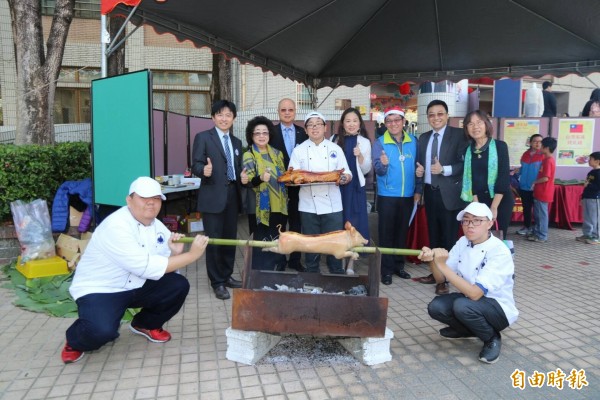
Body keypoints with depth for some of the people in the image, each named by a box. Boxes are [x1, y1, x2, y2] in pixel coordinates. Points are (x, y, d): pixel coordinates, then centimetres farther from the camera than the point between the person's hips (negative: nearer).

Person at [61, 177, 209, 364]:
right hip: (98, 289, -7)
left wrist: (175, 251, -19)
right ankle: (75, 341, 6)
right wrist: (192, 255, -31)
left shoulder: (157, 225, -1)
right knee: (102, 330, -33)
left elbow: (169, 258, 6)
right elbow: (147, 267, -33)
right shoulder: (115, 226, -27)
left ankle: (146, 324, 19)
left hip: (136, 285, 8)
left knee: (179, 285, -8)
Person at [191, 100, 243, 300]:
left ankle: (227, 276, 28)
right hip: (213, 196, -6)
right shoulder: (203, 137, -1)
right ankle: (217, 282, 12)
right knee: (214, 240, -1)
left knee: (230, 238, 13)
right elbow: (196, 165, -8)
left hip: (232, 195, 6)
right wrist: (204, 170, -30)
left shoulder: (237, 142, 17)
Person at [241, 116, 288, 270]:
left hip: (280, 206, 5)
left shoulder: (277, 153, 10)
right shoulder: (249, 156, -5)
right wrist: (260, 178, -35)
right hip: (262, 207, -5)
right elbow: (249, 181, -17)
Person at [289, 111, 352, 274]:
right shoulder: (299, 150, 5)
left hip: (332, 205, 0)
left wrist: (344, 178, -16)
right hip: (308, 205, 0)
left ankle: (337, 275, 18)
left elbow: (347, 174, 7)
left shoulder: (335, 149, 7)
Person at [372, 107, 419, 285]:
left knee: (402, 231, 12)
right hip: (387, 196, -3)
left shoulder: (413, 141, 3)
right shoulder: (380, 142, -6)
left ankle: (398, 265, 25)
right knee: (386, 233, 3)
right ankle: (387, 269, 12)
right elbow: (378, 170, -15)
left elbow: (416, 167, 7)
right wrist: (383, 164, -37)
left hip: (407, 195, 3)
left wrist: (417, 190, 2)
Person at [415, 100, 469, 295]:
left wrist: (445, 169, -24)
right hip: (430, 193, 6)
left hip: (449, 194, -6)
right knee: (433, 236, 14)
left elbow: (467, 164, -13)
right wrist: (419, 170, -3)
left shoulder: (459, 135, -6)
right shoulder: (423, 138, 12)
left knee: (449, 238, 1)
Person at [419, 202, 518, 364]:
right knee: (435, 307, -18)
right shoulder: (463, 242, -6)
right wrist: (433, 260, -26)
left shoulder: (500, 252, -26)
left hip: (499, 309, -6)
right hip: (470, 299, 6)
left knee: (462, 305, -34)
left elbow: (474, 293, -34)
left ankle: (492, 339, -4)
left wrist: (443, 265, -37)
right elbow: (441, 278, -5)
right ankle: (467, 330, 13)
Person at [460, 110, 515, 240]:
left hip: (501, 201, -2)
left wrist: (494, 207, -15)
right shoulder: (467, 150, 4)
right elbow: (468, 179, 3)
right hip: (478, 201, 3)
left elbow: (504, 177, -10)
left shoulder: (500, 146, -5)